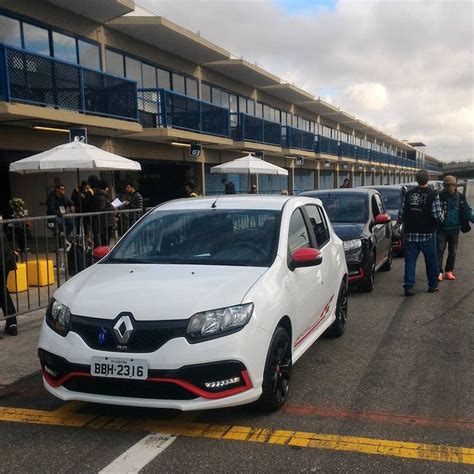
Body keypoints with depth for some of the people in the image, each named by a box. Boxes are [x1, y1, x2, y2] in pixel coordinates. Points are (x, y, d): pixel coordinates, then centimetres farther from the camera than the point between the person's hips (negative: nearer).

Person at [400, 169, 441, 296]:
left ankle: (408, 287, 0)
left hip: (411, 234, 3)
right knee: (431, 260, 13)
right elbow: (437, 216, -12)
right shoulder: (433, 195, -10)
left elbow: (402, 214, 3)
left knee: (410, 260, 6)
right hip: (427, 234, -2)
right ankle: (432, 285, 24)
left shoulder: (408, 194, 1)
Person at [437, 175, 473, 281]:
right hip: (442, 228, -2)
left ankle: (449, 271, 21)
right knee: (440, 249, -9)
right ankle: (439, 272, -8)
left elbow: (467, 211, 3)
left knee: (452, 251, 9)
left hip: (454, 229, 2)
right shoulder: (439, 196, -3)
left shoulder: (460, 197, 1)